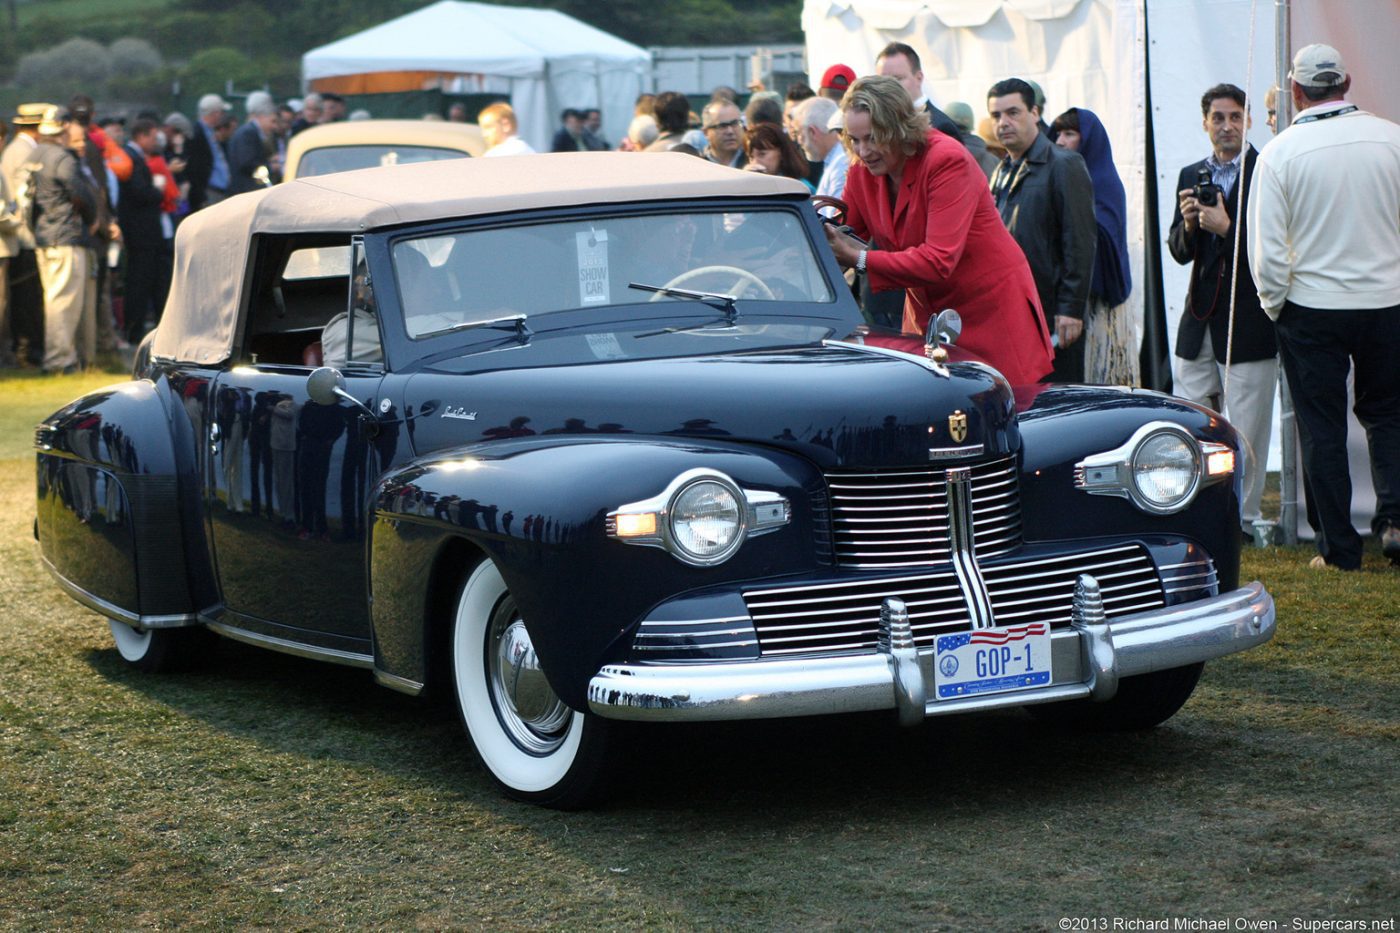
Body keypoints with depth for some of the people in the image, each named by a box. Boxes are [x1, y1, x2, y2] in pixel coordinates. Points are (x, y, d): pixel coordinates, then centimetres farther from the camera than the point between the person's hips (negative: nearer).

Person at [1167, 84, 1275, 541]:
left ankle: (1243, 518, 10)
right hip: (1200, 319, 5)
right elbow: (1179, 252, 13)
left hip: (1249, 320, -5)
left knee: (1246, 429, 0)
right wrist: (1188, 224, -6)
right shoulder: (1191, 176, 13)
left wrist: (1227, 228, -19)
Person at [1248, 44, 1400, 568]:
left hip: (1312, 308, -2)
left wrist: (1274, 305, 6)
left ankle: (1338, 547, 9)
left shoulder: (1280, 152, -10)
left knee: (1322, 427, 8)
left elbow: (1267, 248, -9)